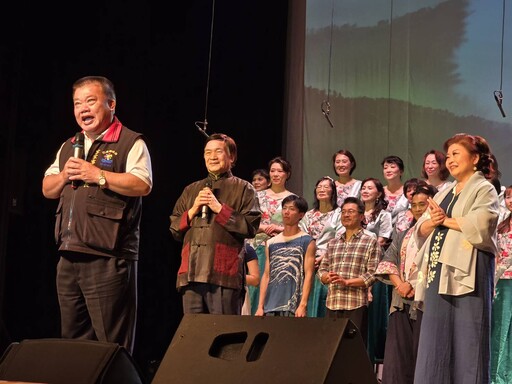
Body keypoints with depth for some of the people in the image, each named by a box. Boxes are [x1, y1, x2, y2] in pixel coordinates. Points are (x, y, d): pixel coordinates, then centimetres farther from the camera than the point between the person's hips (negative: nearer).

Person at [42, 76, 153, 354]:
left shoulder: (130, 143, -2)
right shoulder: (68, 148, 22)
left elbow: (142, 185, -15)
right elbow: (47, 190, 21)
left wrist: (98, 176, -16)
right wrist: (64, 176, 1)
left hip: (108, 257, -7)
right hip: (69, 256, 8)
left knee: (112, 344, -7)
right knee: (72, 339, 12)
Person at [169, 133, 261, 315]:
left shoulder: (243, 189, 11)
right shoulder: (191, 190, 25)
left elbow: (250, 227, -3)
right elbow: (174, 230, 20)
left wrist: (220, 208, -6)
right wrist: (192, 211, 3)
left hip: (223, 274, -4)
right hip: (192, 272, 4)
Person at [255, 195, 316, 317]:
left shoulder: (307, 242, 3)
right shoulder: (271, 244, 16)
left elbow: (308, 275, -4)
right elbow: (266, 275, 15)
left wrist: (303, 305, -14)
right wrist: (260, 307, 7)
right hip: (270, 307, 4)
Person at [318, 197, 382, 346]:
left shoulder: (370, 241, 3)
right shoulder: (333, 243, 20)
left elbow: (372, 274, -5)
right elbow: (322, 269, 19)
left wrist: (347, 282, -14)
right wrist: (327, 277, -5)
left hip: (356, 305, -5)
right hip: (332, 305, 5)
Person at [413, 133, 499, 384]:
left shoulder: (483, 189, 0)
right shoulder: (444, 193, 22)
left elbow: (479, 224, -18)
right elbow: (421, 230, 17)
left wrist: (445, 220, -6)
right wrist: (432, 222, -5)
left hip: (468, 271, -7)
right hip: (440, 272, 7)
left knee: (467, 340, -7)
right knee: (436, 341, 4)